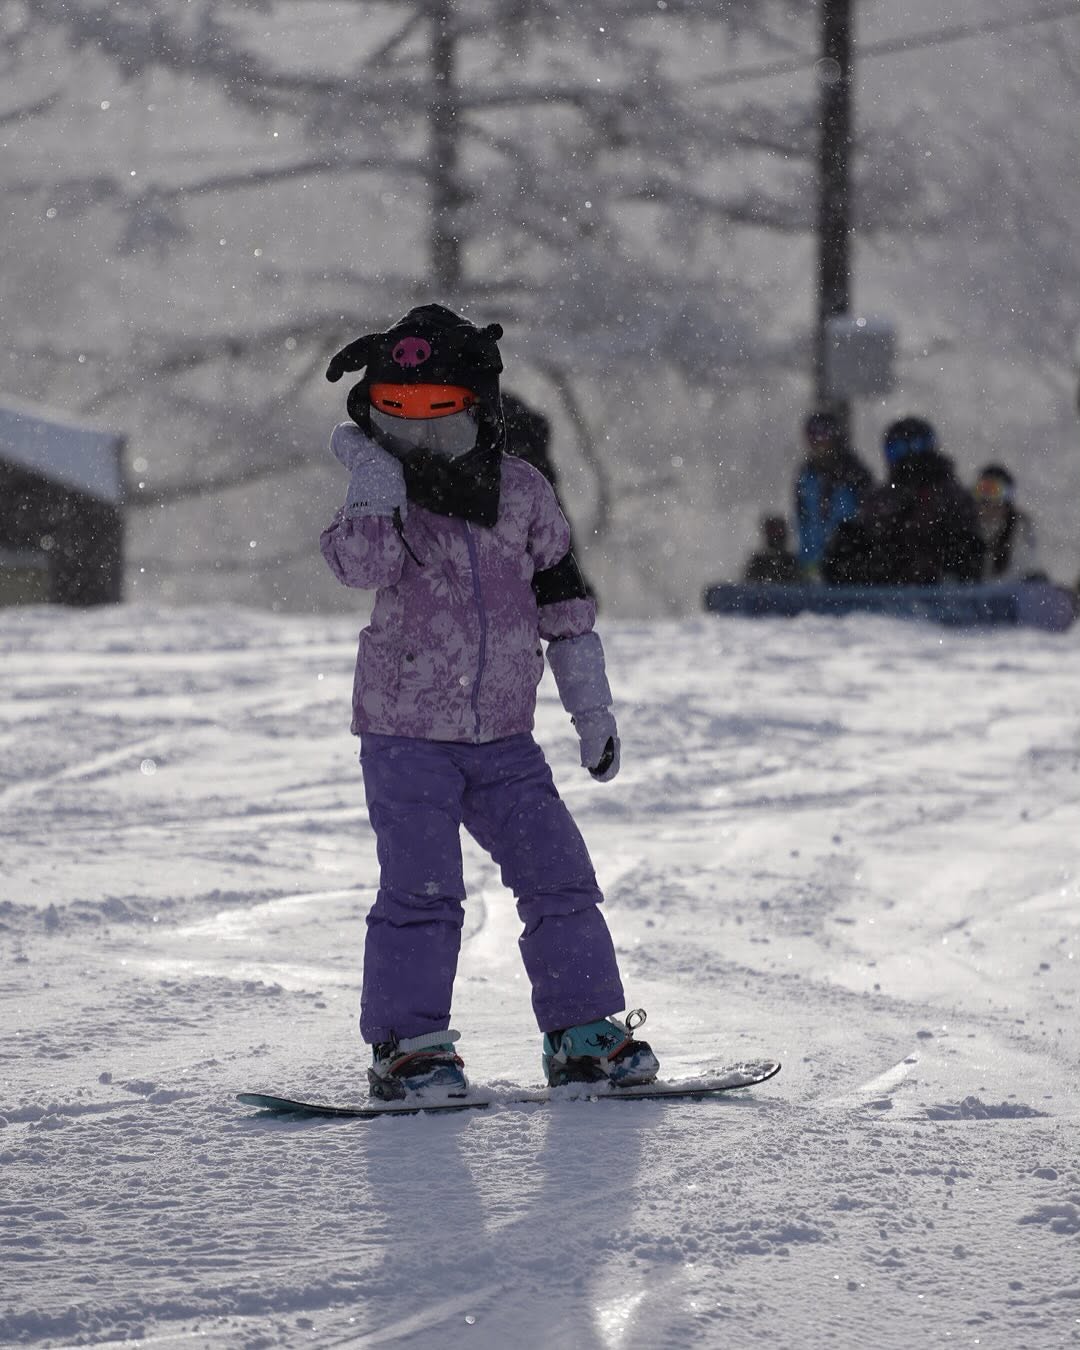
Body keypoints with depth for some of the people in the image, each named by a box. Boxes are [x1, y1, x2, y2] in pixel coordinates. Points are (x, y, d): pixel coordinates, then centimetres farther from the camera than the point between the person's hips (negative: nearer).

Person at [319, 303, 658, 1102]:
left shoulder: (521, 493, 3)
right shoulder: (383, 496, -3)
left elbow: (565, 603, 11)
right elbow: (363, 565, -26)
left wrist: (592, 707, 10)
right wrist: (373, 476, -22)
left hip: (503, 739, 3)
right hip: (407, 736, -3)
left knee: (560, 875, 0)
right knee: (422, 890, -12)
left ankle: (585, 1031, 9)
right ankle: (406, 1044, -4)